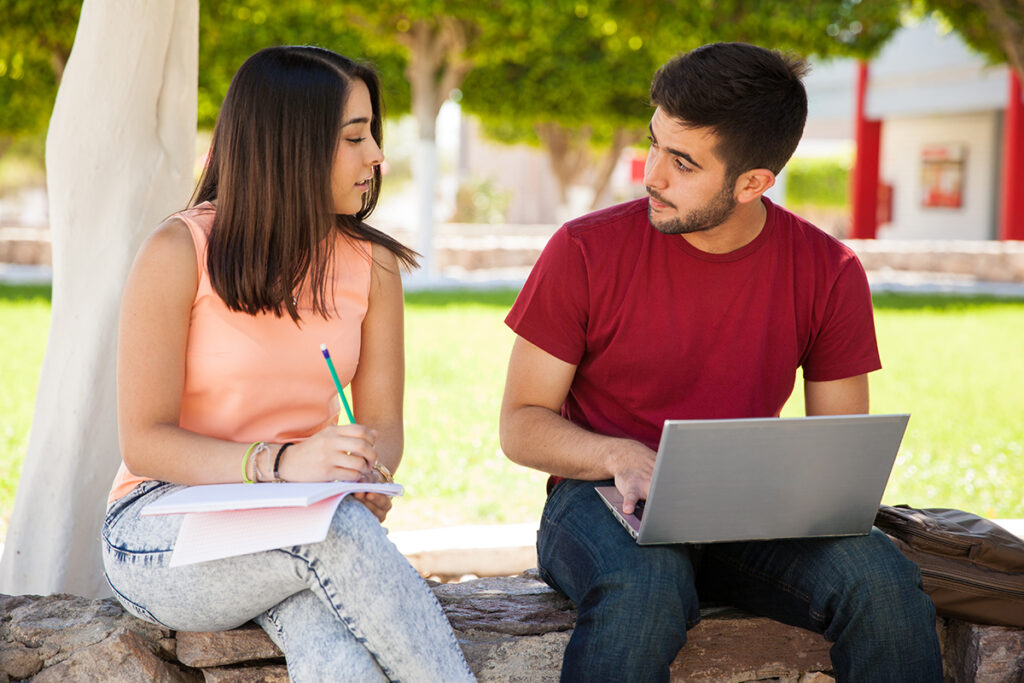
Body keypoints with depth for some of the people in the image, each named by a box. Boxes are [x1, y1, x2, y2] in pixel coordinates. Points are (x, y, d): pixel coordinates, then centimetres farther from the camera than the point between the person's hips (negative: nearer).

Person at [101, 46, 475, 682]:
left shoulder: (372, 264, 3)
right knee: (337, 532, -35)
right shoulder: (179, 253, -11)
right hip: (162, 528, -3)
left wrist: (367, 477, -22)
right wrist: (281, 462, -28)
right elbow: (144, 442, -13)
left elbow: (383, 426, 3)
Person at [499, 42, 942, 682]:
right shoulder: (586, 252, -7)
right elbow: (521, 423, -2)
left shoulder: (830, 273, -1)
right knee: (645, 588, -38)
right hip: (602, 499, -2)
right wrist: (621, 457, -22)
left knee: (881, 577, -27)